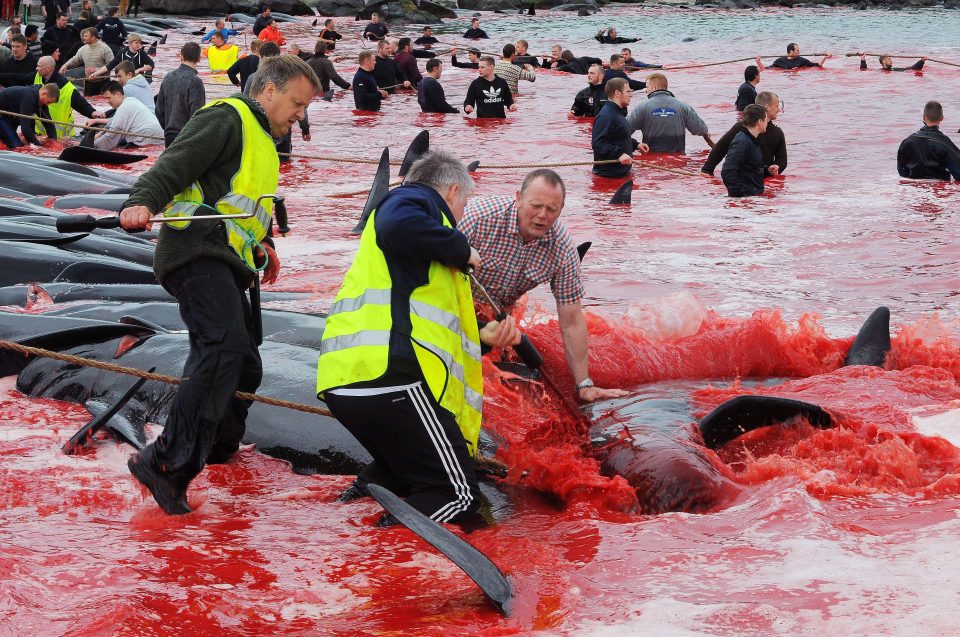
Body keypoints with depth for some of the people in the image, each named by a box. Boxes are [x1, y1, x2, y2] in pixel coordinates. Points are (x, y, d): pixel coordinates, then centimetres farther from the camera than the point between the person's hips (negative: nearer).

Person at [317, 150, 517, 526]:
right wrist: (460, 250, -5)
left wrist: (482, 337, 31)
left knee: (409, 469, 30)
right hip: (387, 372, -9)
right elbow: (399, 226, -21)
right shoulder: (416, 199, 7)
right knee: (458, 495, -4)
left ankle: (365, 494, 4)